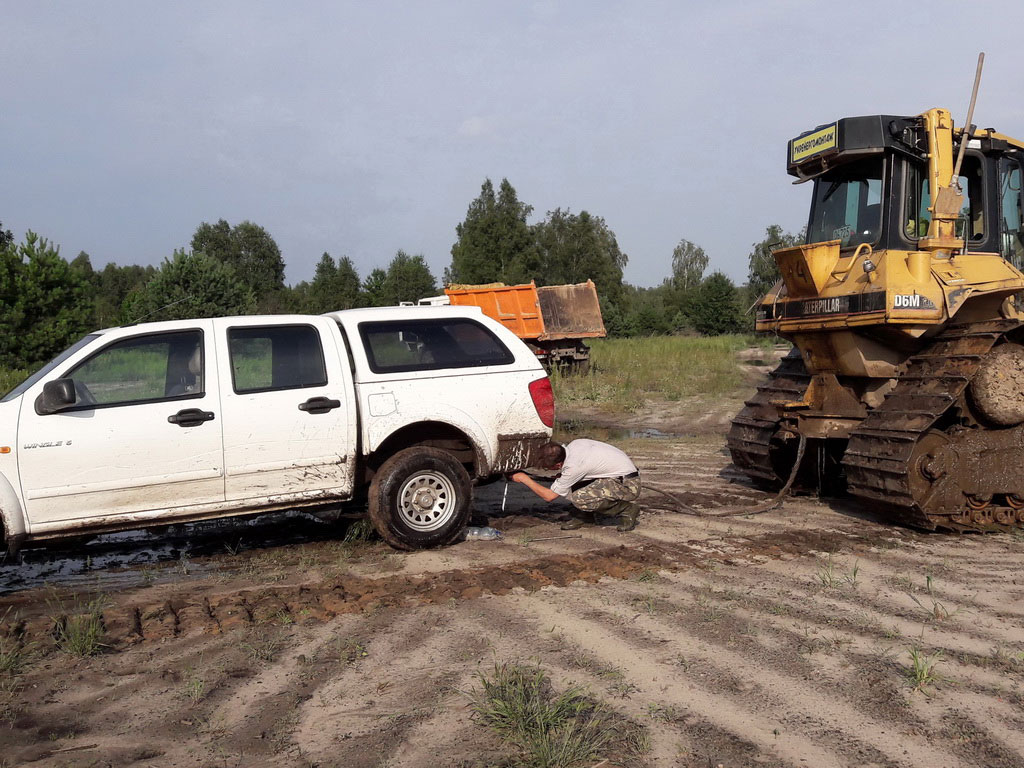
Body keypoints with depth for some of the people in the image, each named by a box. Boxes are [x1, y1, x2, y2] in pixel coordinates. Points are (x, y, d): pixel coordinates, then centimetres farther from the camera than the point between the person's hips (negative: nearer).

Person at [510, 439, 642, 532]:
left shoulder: (573, 467, -26)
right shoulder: (574, 444, -3)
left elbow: (548, 496, -14)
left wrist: (524, 478, -5)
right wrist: (562, 477, 7)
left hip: (628, 484, -9)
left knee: (578, 499, -24)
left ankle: (627, 509, -8)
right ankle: (585, 515, 12)